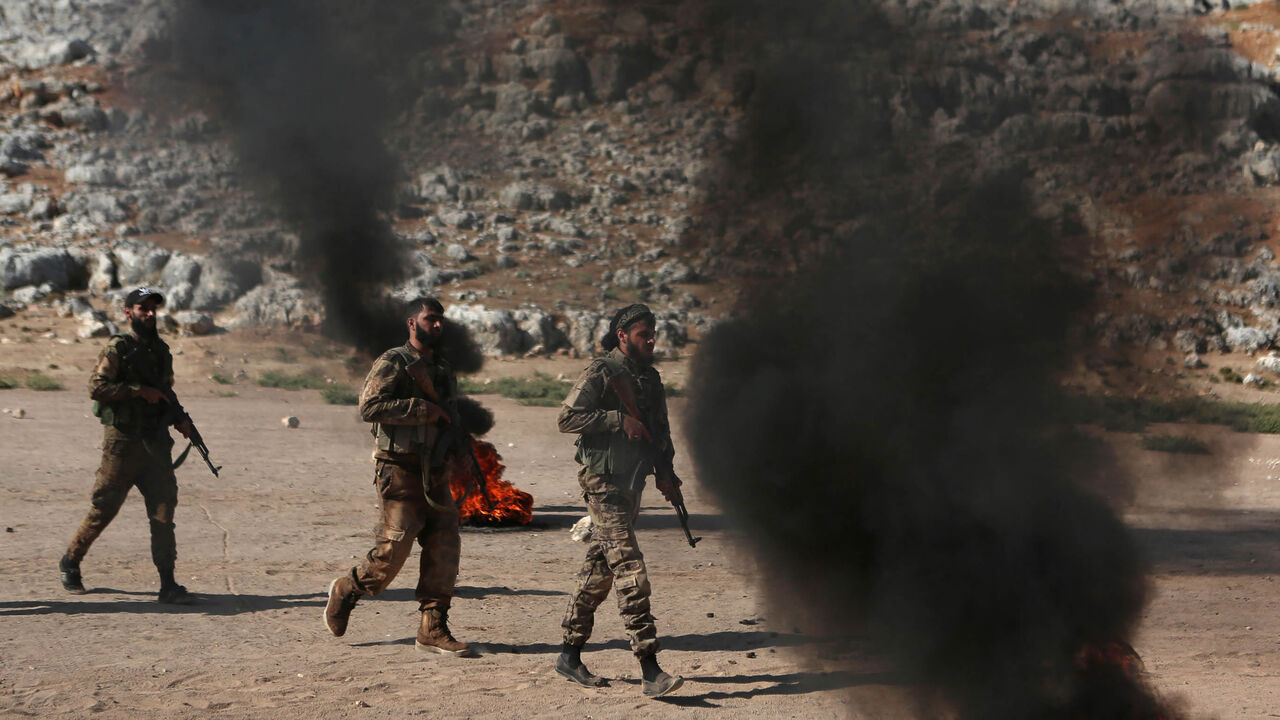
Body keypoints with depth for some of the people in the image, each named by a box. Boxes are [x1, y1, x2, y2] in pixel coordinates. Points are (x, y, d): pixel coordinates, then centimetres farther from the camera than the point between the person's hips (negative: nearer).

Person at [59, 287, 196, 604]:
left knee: (164, 509, -4)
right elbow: (96, 387, -16)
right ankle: (70, 563, 26)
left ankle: (168, 584, -4)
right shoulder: (117, 348, -6)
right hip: (123, 443, -5)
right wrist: (139, 390, -21)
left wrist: (179, 418, 7)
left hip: (156, 444, 5)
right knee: (103, 509, 3)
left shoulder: (161, 349, 15)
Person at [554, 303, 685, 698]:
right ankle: (650, 671, -17)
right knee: (629, 569, -14)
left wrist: (665, 473, 7)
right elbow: (567, 418, -17)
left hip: (631, 484, 8)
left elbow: (660, 431, 22)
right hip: (603, 483, -8)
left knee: (599, 572, 13)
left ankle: (570, 655, 24)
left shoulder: (650, 378, 14)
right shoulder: (600, 373, -10)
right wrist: (619, 418, -20)